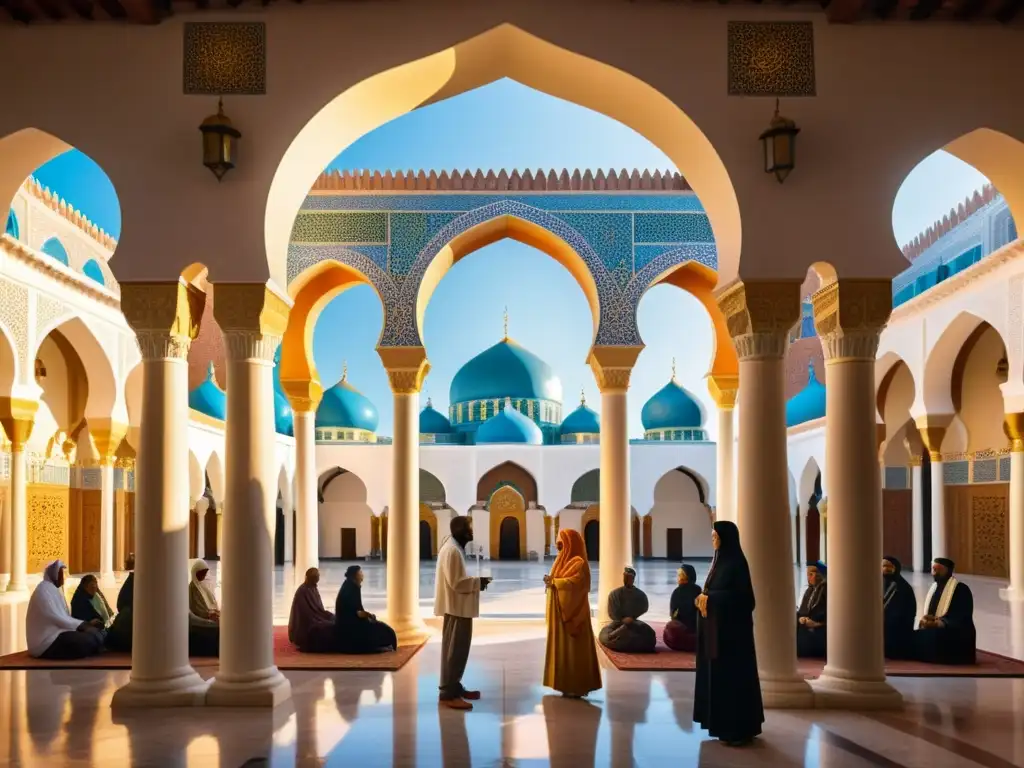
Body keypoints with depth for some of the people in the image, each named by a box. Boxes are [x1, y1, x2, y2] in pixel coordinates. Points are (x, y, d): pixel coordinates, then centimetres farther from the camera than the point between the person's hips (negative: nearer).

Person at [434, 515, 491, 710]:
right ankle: (447, 693, -5)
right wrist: (478, 582, -11)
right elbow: (457, 583, -22)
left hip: (459, 607, 11)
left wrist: (476, 581, 8)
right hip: (456, 608, -11)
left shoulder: (456, 548, 15)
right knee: (455, 650, -8)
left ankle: (454, 687, 23)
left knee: (457, 649, 15)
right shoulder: (452, 550, -18)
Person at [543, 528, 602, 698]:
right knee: (563, 647, 10)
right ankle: (568, 684, 16)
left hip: (572, 611, -10)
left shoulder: (578, 563, -13)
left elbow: (574, 582, -26)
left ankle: (577, 687, -1)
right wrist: (551, 581, -3)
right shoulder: (563, 560, 16)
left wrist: (553, 582, -18)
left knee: (573, 648, -6)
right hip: (560, 611, 10)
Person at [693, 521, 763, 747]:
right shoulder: (720, 560, 13)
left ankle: (740, 729, -1)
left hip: (732, 627, -10)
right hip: (716, 626, 10)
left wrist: (710, 598, -18)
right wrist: (704, 598, 0)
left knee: (733, 674, -6)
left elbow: (742, 595, -20)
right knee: (717, 672, 11)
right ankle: (724, 723, 19)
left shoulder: (736, 562, -15)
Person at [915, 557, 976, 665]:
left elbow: (963, 618, -12)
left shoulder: (961, 589, -4)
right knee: (916, 638, -22)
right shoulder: (934, 588, 17)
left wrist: (938, 622, -25)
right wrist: (925, 620, -11)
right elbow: (927, 613, 15)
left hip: (955, 637, -6)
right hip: (934, 632, 6)